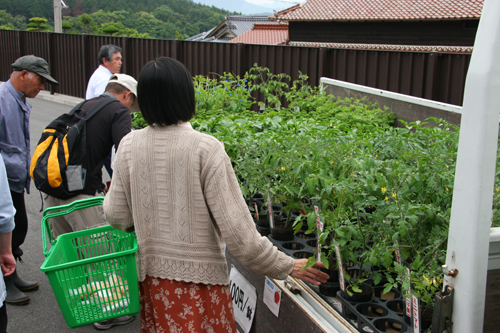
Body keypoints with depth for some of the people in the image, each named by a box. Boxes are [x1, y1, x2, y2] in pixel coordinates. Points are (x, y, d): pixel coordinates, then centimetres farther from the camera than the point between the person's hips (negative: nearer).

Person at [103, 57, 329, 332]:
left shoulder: (129, 146, -6)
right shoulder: (206, 149, -18)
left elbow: (117, 216, 1)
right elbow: (235, 228, -20)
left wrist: (107, 199, 25)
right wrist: (286, 267, -10)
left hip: (150, 276, 4)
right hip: (198, 277, -4)